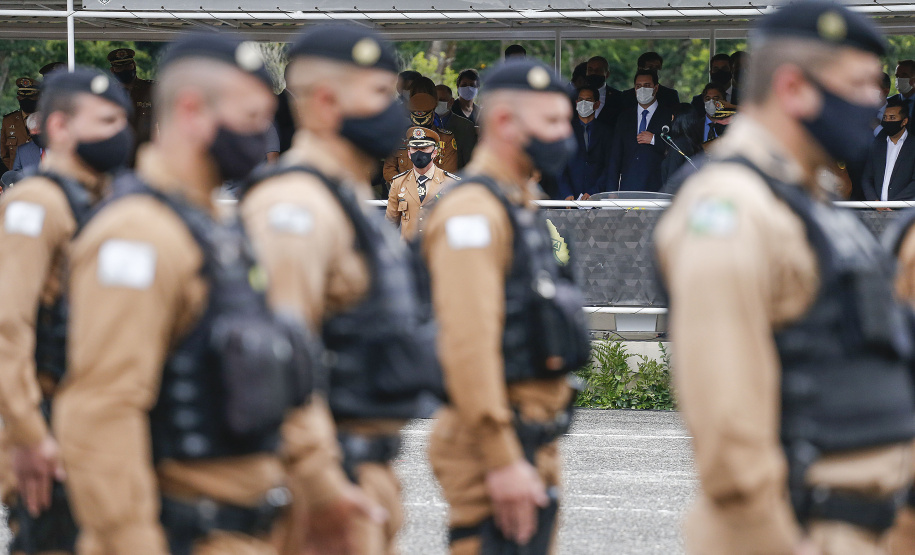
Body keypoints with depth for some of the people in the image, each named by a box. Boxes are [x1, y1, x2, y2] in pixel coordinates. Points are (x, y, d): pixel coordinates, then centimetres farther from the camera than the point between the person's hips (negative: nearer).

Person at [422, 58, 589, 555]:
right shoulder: (473, 209, -14)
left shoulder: (520, 207, 19)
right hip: (500, 443, -10)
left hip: (532, 443, 10)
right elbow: (469, 343, -22)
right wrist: (501, 461, -26)